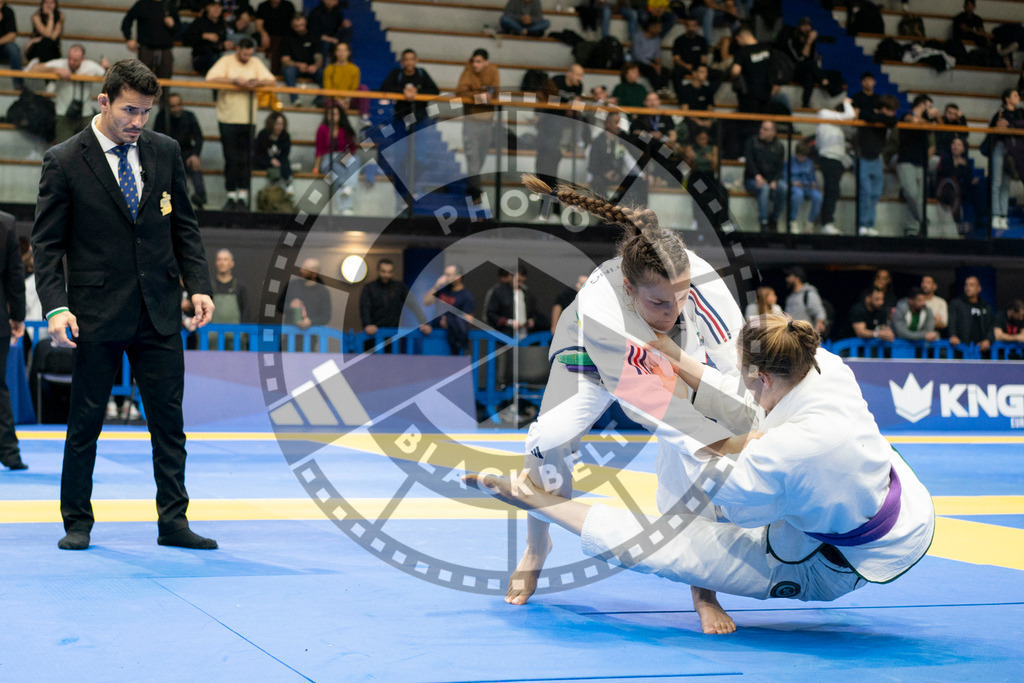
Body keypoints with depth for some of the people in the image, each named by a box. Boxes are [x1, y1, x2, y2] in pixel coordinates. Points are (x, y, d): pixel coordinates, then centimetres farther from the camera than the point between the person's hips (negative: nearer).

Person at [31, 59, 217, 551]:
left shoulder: (164, 151, 7)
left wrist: (198, 285, 1)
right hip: (96, 314, -3)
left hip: (159, 310, 3)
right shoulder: (63, 162, -5)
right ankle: (77, 522, 19)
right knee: (85, 421, 6)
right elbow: (46, 243, -4)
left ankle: (173, 522, 11)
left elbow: (184, 226, 12)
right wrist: (56, 307, -15)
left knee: (169, 421, 4)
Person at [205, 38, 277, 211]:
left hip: (248, 119, 2)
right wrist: (235, 81, -20)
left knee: (245, 159, 0)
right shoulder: (226, 62, 1)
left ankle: (243, 197, 4)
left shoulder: (256, 63, 10)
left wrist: (258, 82, -15)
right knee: (231, 159, -2)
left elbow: (273, 81, 5)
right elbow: (210, 79, -14)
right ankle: (231, 197, 5)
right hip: (228, 118, -2)